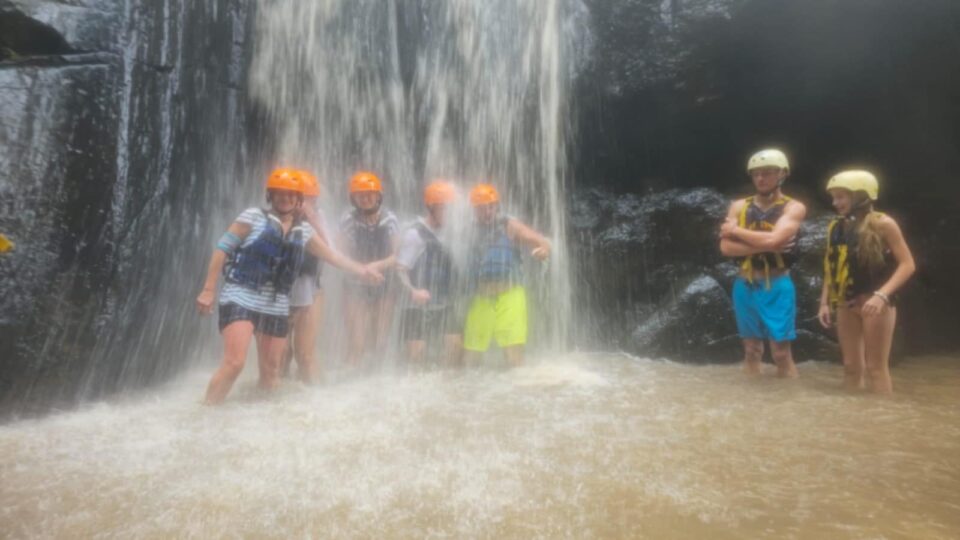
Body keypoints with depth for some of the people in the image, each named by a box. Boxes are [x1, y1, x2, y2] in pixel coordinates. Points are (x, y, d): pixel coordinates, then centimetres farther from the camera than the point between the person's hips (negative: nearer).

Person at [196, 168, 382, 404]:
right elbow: (222, 249, -3)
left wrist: (362, 270, 11)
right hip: (240, 299, -5)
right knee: (234, 362, -17)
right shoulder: (254, 216, -3)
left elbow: (331, 255, 17)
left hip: (276, 307, 5)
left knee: (271, 369, 11)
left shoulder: (304, 230, 10)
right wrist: (208, 289, -6)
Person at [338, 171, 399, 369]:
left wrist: (378, 265, -22)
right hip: (356, 288, -2)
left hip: (384, 287, 2)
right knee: (356, 343, -7)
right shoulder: (348, 220, -4)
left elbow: (397, 256, -3)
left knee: (380, 342, 10)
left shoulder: (390, 220, -1)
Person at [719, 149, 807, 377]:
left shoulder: (793, 207, -3)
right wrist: (764, 245, -16)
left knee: (781, 351, 1)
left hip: (777, 286, -3)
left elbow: (773, 239, -20)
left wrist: (734, 231, -9)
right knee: (751, 349, 12)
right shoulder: (739, 206, 5)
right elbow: (726, 247, -6)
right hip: (745, 285, 3)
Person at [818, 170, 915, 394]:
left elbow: (907, 264, -11)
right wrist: (825, 302, 6)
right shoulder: (836, 227, 7)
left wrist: (882, 295, -22)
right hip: (845, 304, 5)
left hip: (874, 302, -5)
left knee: (876, 366, -1)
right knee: (851, 366, 11)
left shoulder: (882, 224, -8)